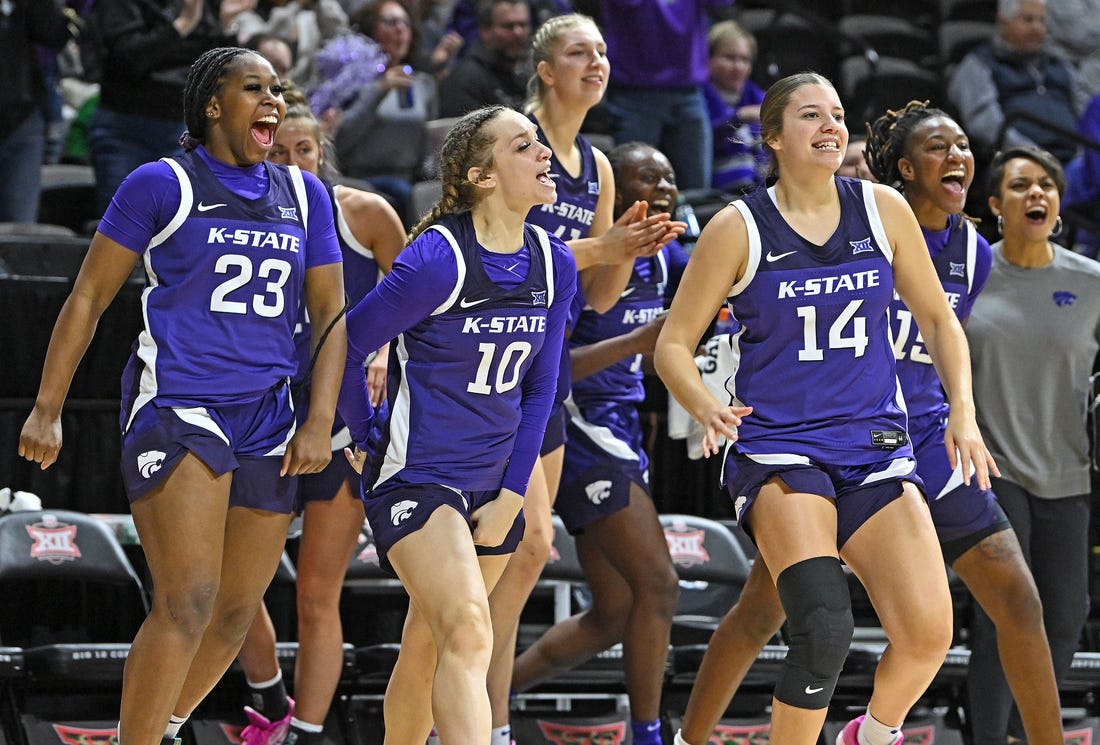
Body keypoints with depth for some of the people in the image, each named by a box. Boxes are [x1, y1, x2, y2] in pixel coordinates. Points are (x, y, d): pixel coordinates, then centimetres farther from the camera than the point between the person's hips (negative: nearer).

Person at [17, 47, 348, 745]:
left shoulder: (305, 195, 14)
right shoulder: (162, 185, 0)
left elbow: (331, 315, 15)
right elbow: (89, 298, 2)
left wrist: (319, 422, 3)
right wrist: (48, 408, -2)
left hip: (265, 419, 6)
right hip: (175, 405, -6)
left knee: (237, 614, 8)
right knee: (187, 602, -19)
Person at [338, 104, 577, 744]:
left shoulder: (555, 265, 2)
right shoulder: (438, 258, -18)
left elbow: (539, 389, 10)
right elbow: (347, 346, -7)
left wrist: (511, 498, 5)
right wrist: (368, 443, 5)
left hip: (493, 488, 6)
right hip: (417, 479, -6)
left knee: (427, 651, 16)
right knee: (469, 636, -23)